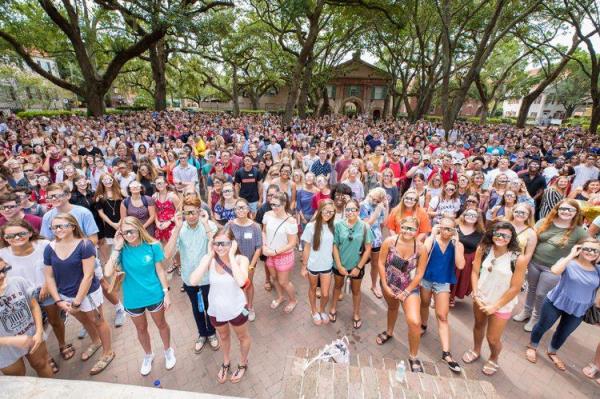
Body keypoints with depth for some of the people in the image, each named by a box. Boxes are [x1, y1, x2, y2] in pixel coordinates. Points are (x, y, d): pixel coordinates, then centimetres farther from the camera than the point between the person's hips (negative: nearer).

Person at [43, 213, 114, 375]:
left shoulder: (84, 245, -22)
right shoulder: (49, 248, -5)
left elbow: (88, 275, -22)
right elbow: (49, 277, 0)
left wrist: (77, 302, -19)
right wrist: (58, 301, -7)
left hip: (88, 293, -6)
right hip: (65, 295, 6)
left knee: (98, 321, 13)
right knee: (84, 321, 27)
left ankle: (108, 353, 33)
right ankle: (95, 342, 54)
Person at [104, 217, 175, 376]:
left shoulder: (152, 246, -17)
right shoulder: (122, 249, -13)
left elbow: (160, 270, -9)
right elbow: (108, 273, -25)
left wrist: (166, 293, -7)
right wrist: (117, 249, -27)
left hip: (154, 295, -2)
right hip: (133, 299, 2)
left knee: (161, 324, 20)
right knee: (141, 329, 24)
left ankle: (168, 351, 47)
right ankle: (148, 355, 50)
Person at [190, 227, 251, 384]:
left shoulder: (241, 259, -26)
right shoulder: (208, 259, -19)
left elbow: (241, 281, -43)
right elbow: (193, 281, -30)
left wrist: (231, 256, -36)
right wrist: (209, 256, -30)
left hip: (236, 308, -2)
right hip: (216, 309, 3)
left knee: (243, 337, 24)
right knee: (223, 336, 30)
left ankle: (243, 364, 55)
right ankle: (226, 363, 59)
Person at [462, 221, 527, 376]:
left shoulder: (519, 259, -22)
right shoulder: (483, 249, -13)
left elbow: (515, 288, -16)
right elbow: (475, 272, -5)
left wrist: (495, 306, -12)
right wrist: (476, 295, -11)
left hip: (502, 304, -3)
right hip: (481, 298, 3)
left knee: (493, 338, 9)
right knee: (479, 325, 24)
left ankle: (493, 359, 42)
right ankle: (476, 350, 51)